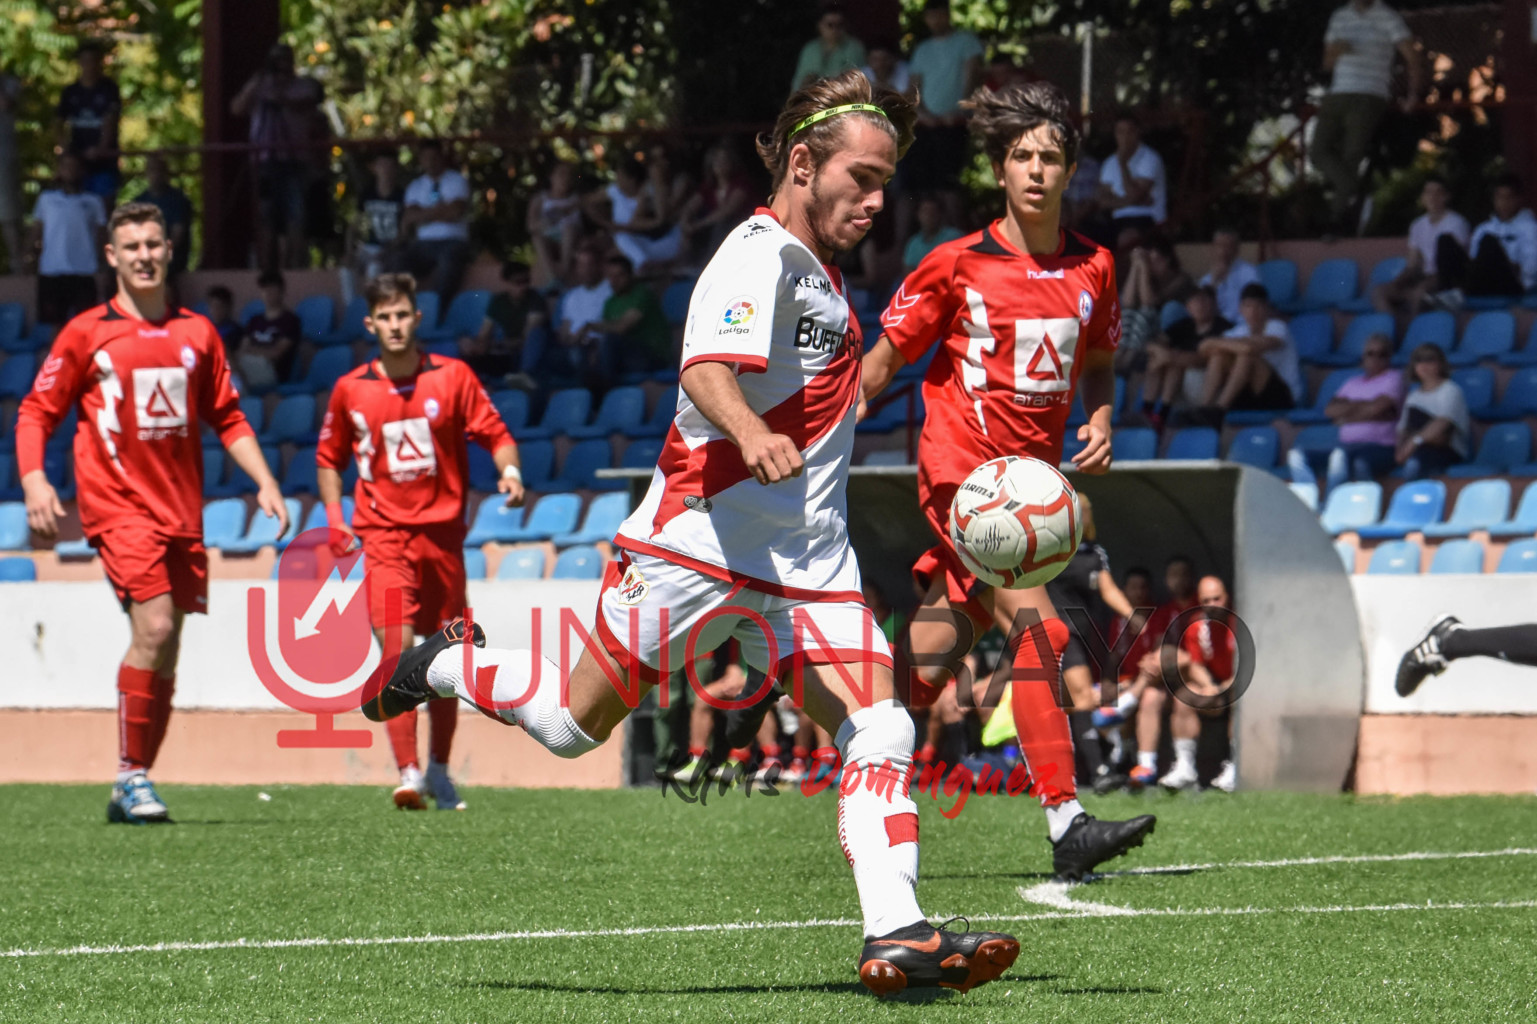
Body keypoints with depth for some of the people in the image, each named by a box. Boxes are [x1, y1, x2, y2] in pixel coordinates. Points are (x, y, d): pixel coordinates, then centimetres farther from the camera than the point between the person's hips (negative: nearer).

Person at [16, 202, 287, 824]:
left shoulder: (196, 333, 12)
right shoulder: (86, 334, 1)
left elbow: (227, 418, 19)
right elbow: (36, 412, 3)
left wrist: (265, 481, 9)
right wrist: (34, 480, -13)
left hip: (183, 512, 5)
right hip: (119, 508, -5)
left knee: (164, 654, 5)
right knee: (153, 629, -20)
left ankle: (131, 791, 12)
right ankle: (132, 774, -12)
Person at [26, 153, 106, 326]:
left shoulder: (93, 201, 12)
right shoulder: (47, 198, 15)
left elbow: (100, 235, 9)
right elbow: (36, 231, 13)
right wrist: (30, 252, -5)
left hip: (84, 271, -1)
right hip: (51, 271, 1)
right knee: (56, 320, 3)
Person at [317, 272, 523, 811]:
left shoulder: (453, 376, 0)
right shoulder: (350, 389, 3)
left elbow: (495, 433, 0)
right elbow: (329, 457, 16)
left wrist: (509, 471, -20)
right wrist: (334, 516, 2)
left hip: (443, 534, 1)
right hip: (384, 536, -1)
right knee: (397, 647, -18)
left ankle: (439, 770, 25)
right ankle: (408, 773, -23)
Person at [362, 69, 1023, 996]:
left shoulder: (819, 271, 15)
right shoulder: (759, 256, -14)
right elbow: (705, 371, -33)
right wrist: (751, 434, -50)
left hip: (808, 561, 8)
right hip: (700, 540, -8)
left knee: (881, 733, -12)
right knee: (576, 725, 5)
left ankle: (895, 934, -20)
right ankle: (451, 665, 33)